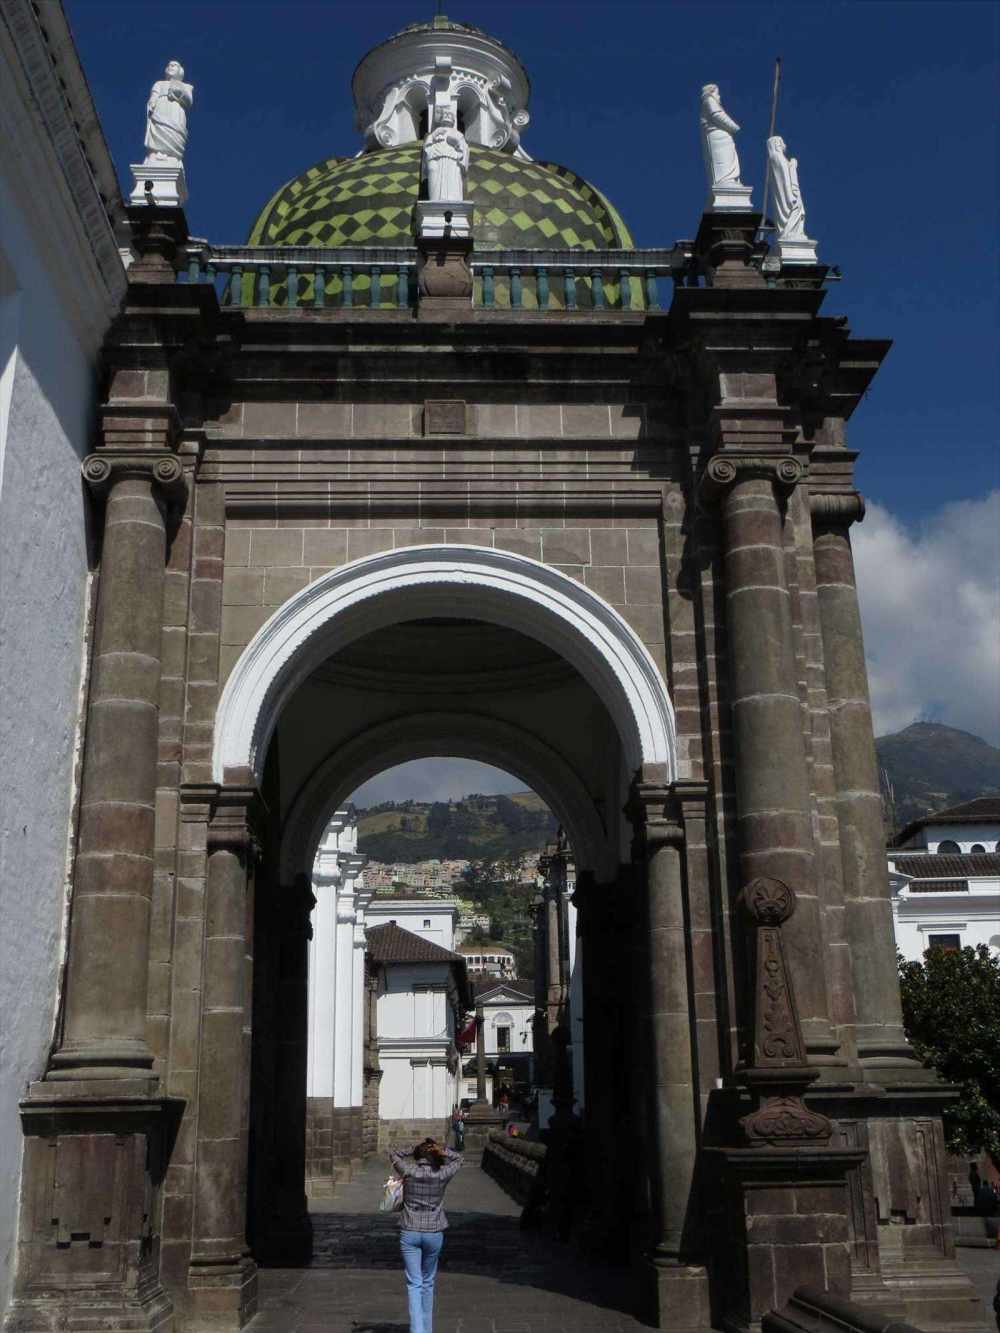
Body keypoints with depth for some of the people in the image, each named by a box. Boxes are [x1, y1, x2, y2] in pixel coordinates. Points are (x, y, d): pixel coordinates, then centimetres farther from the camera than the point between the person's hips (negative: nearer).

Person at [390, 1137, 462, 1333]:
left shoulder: (409, 1171, -8)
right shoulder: (441, 1175, -6)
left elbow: (393, 1154, 12)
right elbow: (458, 1160, 13)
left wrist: (415, 1149, 4)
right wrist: (443, 1151, -1)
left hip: (409, 1234, -1)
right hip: (434, 1234, 1)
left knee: (414, 1284, 1)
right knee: (428, 1282, 18)